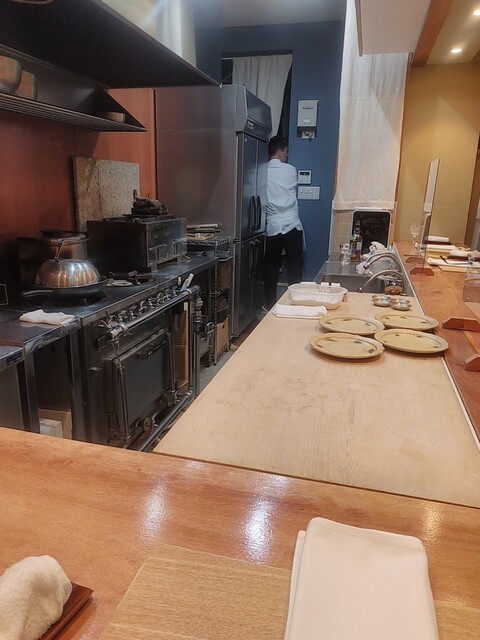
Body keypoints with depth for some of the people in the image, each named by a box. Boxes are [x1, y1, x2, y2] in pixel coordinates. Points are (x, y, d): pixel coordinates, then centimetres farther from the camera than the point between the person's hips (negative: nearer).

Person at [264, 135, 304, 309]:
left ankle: (270, 306, 14)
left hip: (272, 227, 2)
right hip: (292, 225, -2)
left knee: (271, 268, 9)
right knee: (295, 268, 5)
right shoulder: (291, 170, 3)